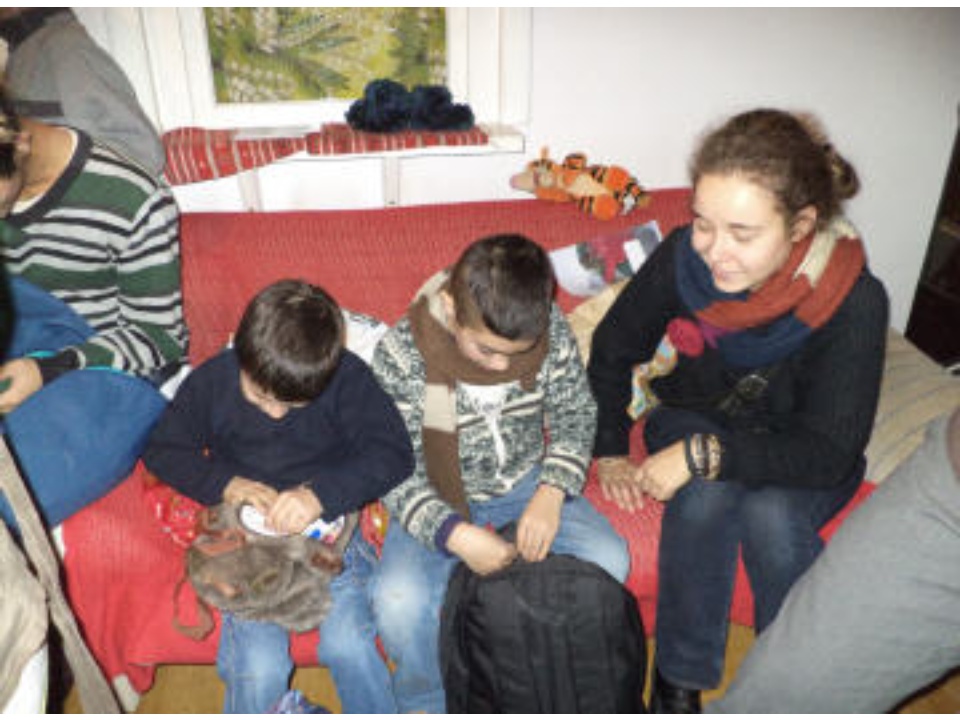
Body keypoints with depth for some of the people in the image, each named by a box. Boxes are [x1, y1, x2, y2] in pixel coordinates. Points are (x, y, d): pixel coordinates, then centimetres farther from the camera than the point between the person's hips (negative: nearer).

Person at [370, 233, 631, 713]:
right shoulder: (400, 354, -23)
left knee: (608, 560, -18)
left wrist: (551, 492, -18)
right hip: (439, 502, -2)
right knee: (399, 602, -26)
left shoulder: (551, 330, -15)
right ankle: (424, 704, 9)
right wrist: (455, 534, -31)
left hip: (527, 483, 3)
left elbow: (576, 413, -1)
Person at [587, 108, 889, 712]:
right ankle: (679, 682, -11)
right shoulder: (682, 259, -21)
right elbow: (613, 351, -4)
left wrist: (703, 455, -33)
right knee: (705, 499, -31)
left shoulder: (854, 303, -27)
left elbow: (830, 453, -26)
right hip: (695, 419, 2)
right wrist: (611, 451, -4)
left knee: (771, 516, -32)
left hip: (791, 456, -1)